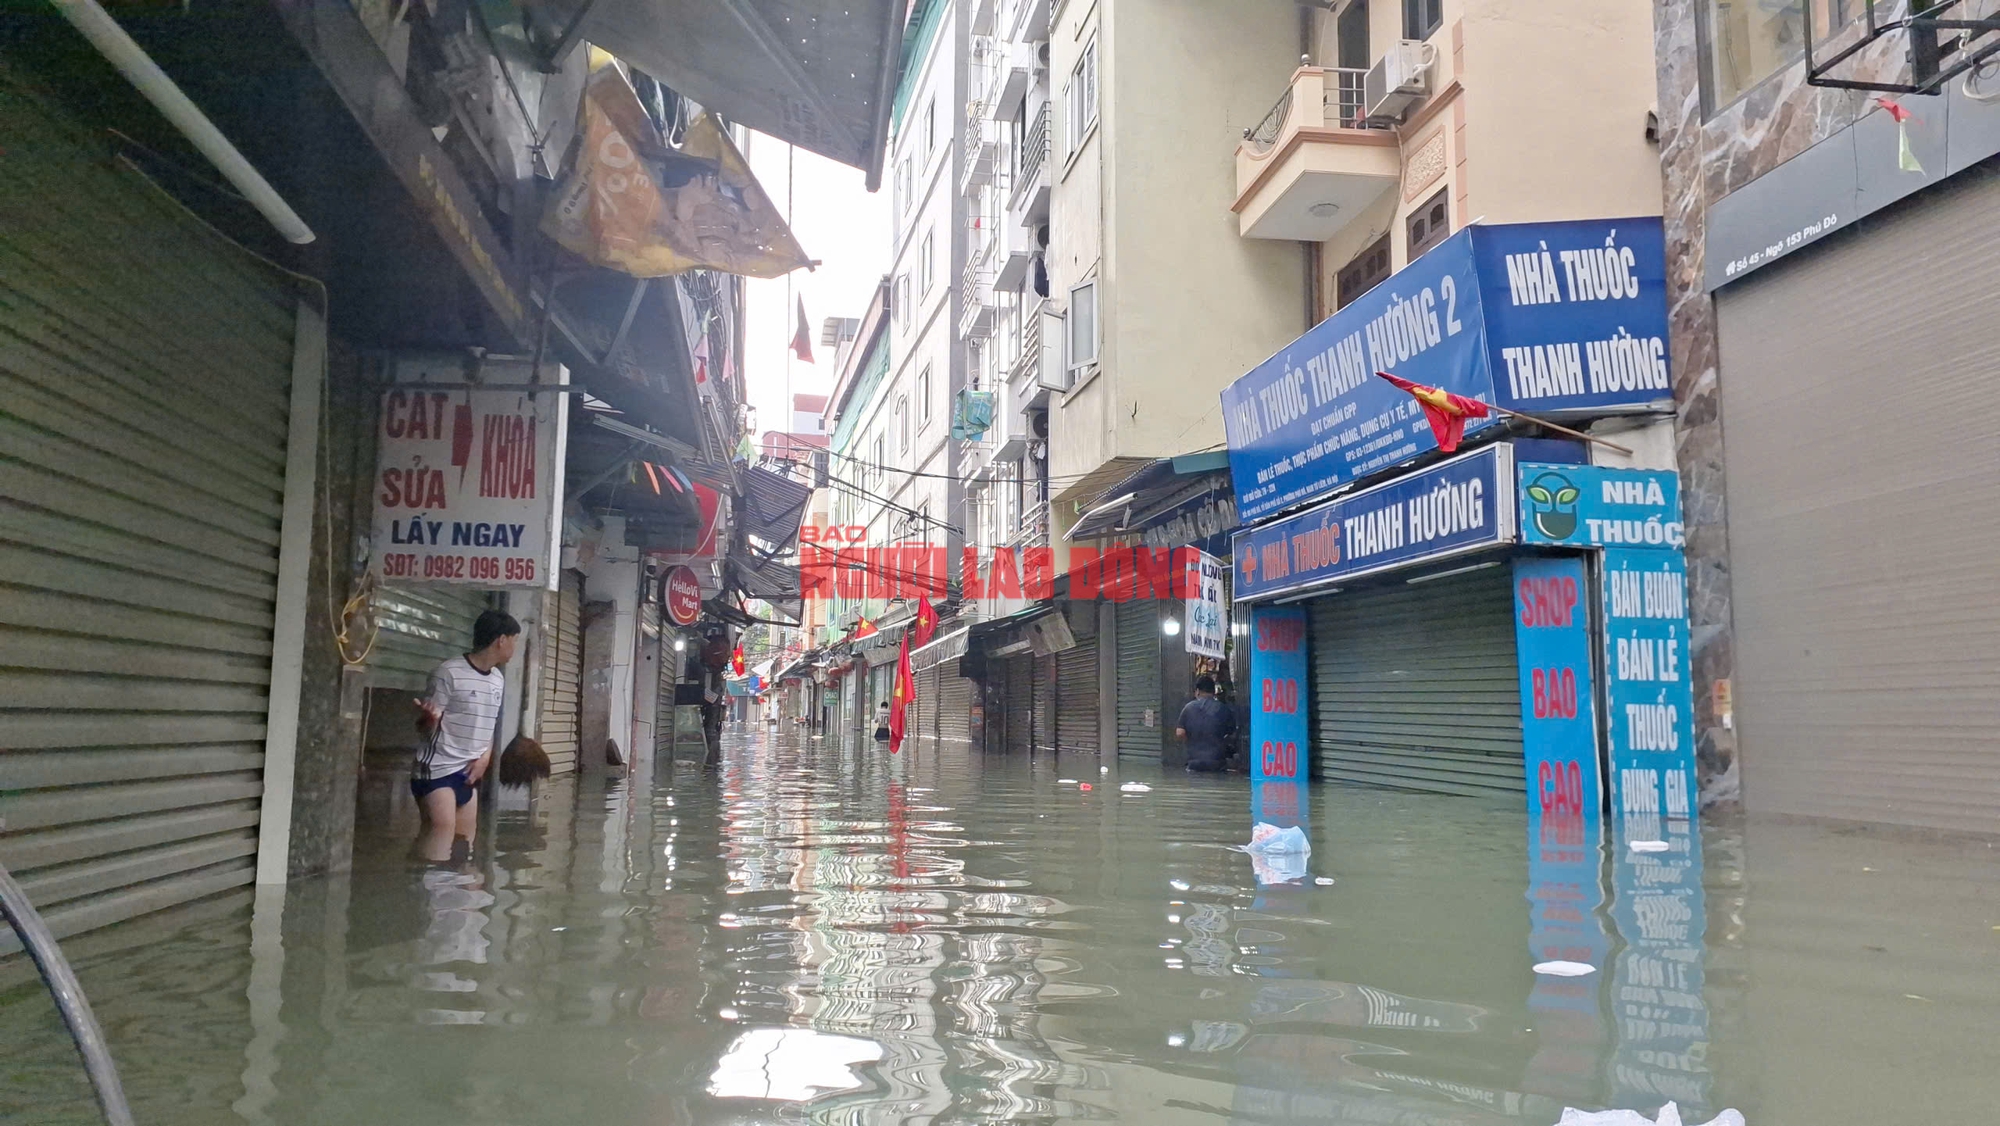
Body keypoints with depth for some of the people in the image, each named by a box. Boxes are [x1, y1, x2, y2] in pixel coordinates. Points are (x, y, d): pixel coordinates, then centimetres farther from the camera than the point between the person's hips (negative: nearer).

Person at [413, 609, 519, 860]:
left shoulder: (499, 680, 10)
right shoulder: (449, 672, -12)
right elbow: (424, 726, -10)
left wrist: (485, 758, 4)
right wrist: (428, 716, -33)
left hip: (469, 771, 8)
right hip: (437, 767, -8)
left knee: (466, 836, 8)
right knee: (444, 825, -22)